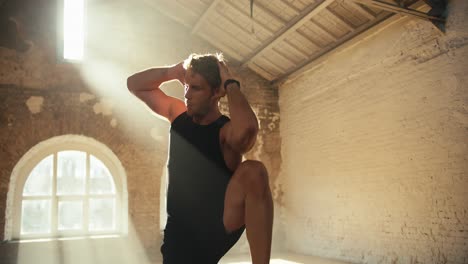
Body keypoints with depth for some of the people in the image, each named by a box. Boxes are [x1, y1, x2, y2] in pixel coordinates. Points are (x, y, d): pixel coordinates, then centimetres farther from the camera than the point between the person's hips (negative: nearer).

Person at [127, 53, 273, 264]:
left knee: (253, 172, -33)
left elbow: (247, 128, -43)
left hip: (220, 226, -5)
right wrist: (173, 72, -5)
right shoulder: (178, 114, 4)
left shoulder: (227, 132, -16)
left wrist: (231, 84, -25)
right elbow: (134, 84, 12)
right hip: (179, 233, 6)